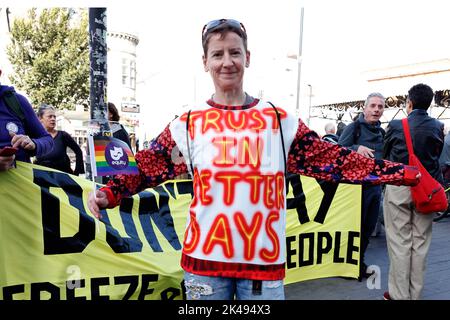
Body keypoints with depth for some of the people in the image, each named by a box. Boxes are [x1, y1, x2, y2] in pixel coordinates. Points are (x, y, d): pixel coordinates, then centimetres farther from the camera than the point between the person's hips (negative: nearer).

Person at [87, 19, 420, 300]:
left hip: (264, 259, 0)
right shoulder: (188, 123, 1)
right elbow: (148, 166, 1)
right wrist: (109, 193, -15)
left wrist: (404, 173, -6)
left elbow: (333, 159, -1)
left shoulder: (280, 120, 1)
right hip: (204, 258, 1)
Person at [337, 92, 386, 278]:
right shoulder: (354, 127, -7)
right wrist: (356, 149, -31)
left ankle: (360, 262, 31)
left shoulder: (381, 132, 13)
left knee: (369, 227, 15)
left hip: (376, 185, 7)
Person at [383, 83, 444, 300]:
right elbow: (437, 156, 12)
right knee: (420, 243, 11)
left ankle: (399, 295, 11)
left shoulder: (395, 126, -8)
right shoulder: (437, 127, -1)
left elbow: (385, 155, 5)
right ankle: (415, 294, 21)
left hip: (398, 188, -3)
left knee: (399, 243, 4)